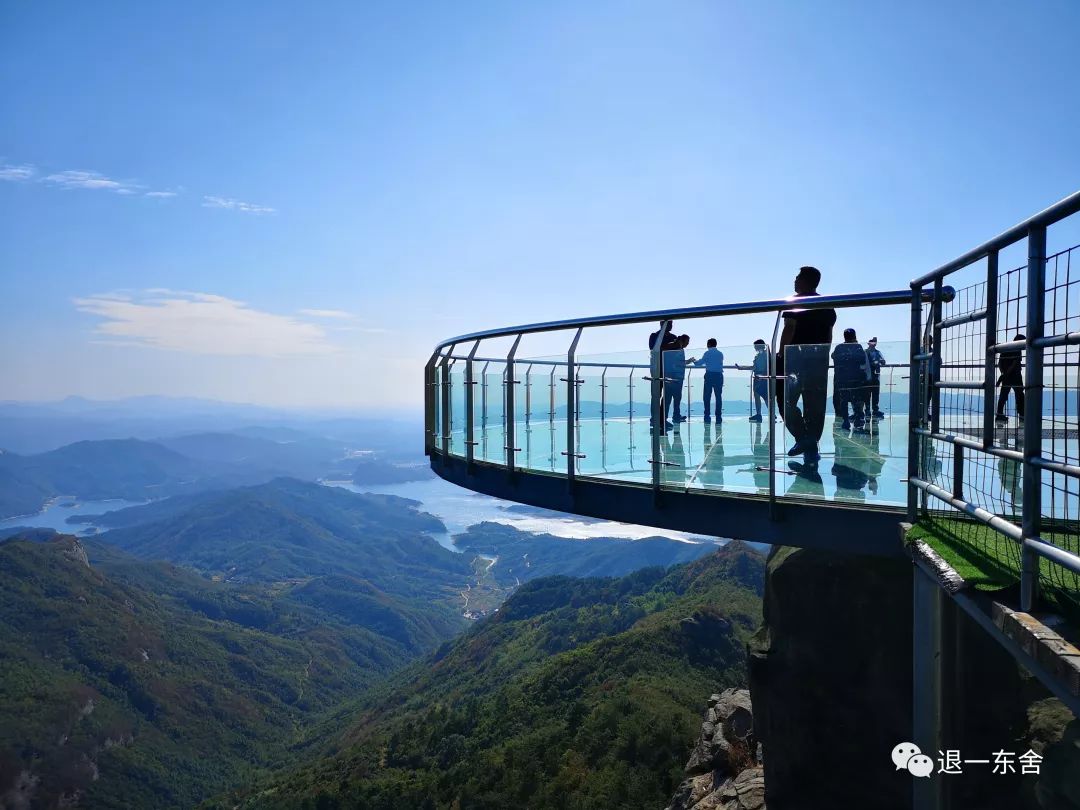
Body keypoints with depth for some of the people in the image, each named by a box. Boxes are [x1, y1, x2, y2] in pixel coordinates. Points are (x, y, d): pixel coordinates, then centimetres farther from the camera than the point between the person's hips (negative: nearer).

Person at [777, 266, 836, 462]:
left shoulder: (795, 301, -5)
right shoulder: (827, 306, 15)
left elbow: (789, 330, -13)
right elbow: (829, 336, 15)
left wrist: (781, 355, -9)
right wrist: (822, 356, 20)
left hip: (795, 359, -6)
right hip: (819, 362, 6)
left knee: (786, 401, 1)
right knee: (815, 405, 8)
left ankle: (803, 438, -14)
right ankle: (812, 448, 10)